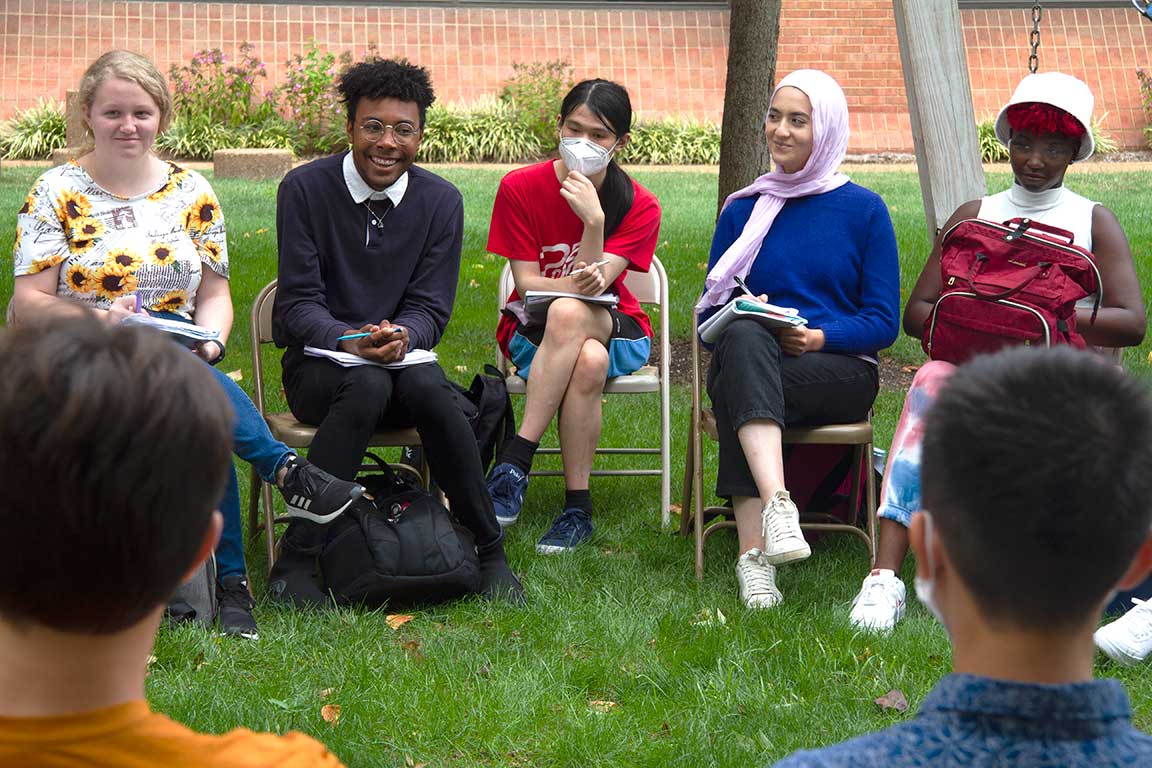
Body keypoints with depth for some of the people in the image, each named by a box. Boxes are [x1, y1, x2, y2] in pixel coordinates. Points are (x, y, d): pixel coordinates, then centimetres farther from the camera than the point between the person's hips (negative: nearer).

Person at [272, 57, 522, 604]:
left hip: (401, 359, 2)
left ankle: (490, 554, -21)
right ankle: (296, 561, -32)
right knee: (366, 384, -36)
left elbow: (431, 308, 0)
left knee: (428, 387, -34)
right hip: (317, 364, -2)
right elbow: (298, 303, -8)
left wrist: (401, 335, -24)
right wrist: (349, 341, -28)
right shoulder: (305, 189, -6)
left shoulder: (441, 201, 2)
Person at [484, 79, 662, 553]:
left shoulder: (639, 207, -7)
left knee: (570, 314, -39)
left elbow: (594, 286, -16)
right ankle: (577, 506, -33)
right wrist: (572, 285, -30)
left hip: (614, 328, 0)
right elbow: (526, 282, -9)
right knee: (588, 363, -38)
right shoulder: (520, 188, -6)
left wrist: (594, 220, -30)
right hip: (533, 331, 0)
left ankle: (515, 461, -35)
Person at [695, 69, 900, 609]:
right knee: (744, 337, -37)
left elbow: (883, 322, 3)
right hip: (749, 360, 2)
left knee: (737, 391, -35)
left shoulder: (864, 210, 8)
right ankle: (776, 503, -53)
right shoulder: (742, 211, 15)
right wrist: (746, 317, -10)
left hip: (838, 371, -1)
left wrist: (819, 337, -15)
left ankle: (753, 550, -43)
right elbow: (709, 312, 14)